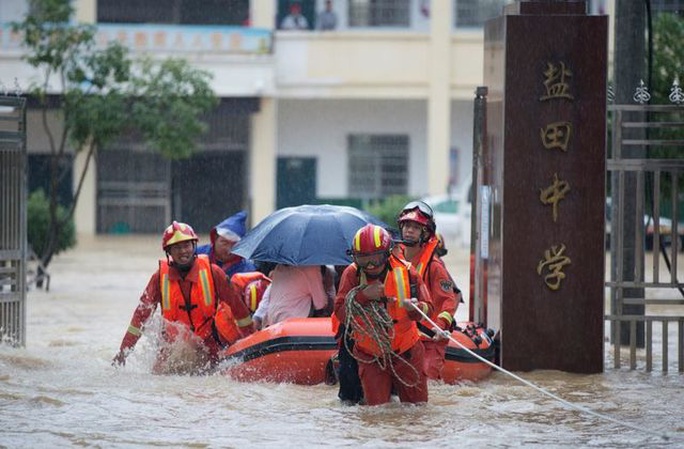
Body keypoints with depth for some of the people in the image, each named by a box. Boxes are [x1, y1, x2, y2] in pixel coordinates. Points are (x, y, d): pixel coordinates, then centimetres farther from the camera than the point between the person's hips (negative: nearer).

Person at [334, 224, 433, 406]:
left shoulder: (405, 271, -13)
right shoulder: (352, 274, -12)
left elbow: (427, 309, -13)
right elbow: (340, 313, -16)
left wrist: (415, 308, -35)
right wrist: (363, 296, -29)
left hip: (406, 353, 1)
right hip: (371, 356, -1)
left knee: (417, 404, 9)